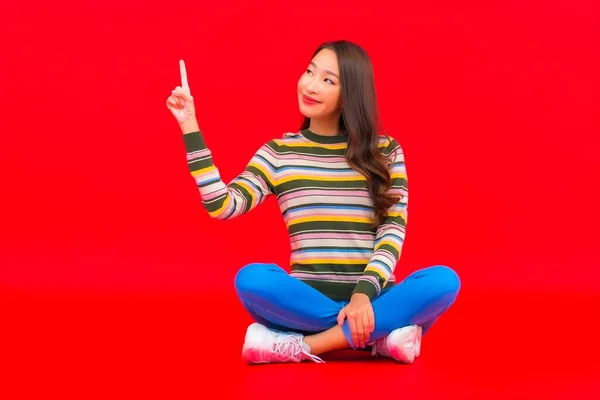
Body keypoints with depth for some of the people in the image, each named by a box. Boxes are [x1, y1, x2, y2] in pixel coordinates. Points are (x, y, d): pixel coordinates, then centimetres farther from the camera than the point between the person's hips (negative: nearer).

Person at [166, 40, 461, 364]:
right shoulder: (278, 152, 9)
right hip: (306, 301, 0)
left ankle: (302, 345, -28)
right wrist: (190, 127, -9)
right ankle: (381, 336, -27)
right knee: (251, 279, -32)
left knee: (444, 281, -30)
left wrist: (365, 293, -18)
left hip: (371, 299, 0)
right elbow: (223, 206, -5)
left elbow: (394, 229, -2)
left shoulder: (385, 151, 7)